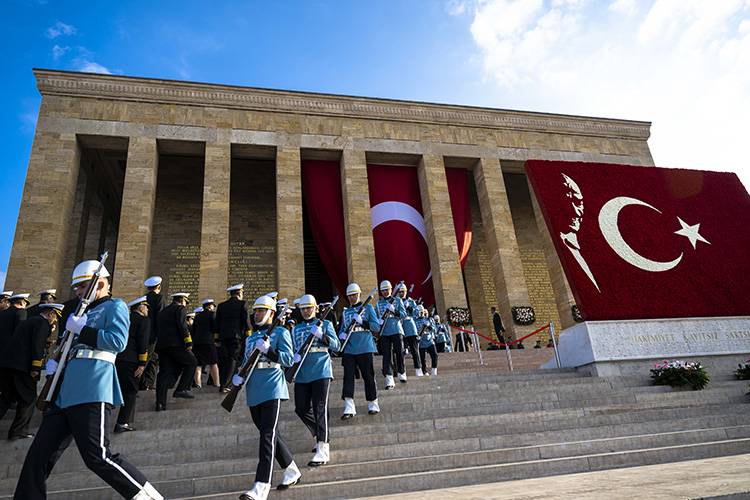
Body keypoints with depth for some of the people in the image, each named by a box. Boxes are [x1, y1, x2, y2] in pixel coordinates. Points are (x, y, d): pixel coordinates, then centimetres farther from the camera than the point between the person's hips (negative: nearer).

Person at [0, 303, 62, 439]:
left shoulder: (29, 321, 24)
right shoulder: (42, 323, -5)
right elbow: (38, 345, -16)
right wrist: (36, 368, -17)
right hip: (22, 367, -9)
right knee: (28, 399, 2)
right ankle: (19, 431, 6)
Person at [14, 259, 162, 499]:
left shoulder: (115, 307, 1)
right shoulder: (84, 312, 26)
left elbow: (118, 341, -14)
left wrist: (81, 330, -10)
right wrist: (53, 362, 11)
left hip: (91, 394, -9)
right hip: (64, 395, 9)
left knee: (97, 456, -11)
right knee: (38, 457, 8)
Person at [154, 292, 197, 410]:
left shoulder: (163, 311, 25)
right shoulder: (180, 308, 1)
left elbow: (160, 329, 24)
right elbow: (182, 326, -13)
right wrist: (188, 343, -13)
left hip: (161, 345, 7)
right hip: (176, 344, -7)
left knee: (164, 372, 5)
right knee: (192, 362, 8)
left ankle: (160, 403, 0)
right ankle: (182, 389, -1)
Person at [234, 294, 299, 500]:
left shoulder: (280, 332, 0)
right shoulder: (251, 338, 19)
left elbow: (288, 359, -10)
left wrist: (267, 350, -21)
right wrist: (238, 376, 3)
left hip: (272, 390, -7)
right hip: (254, 392, 7)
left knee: (268, 435, -11)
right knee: (269, 434, 14)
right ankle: (292, 471, 31)